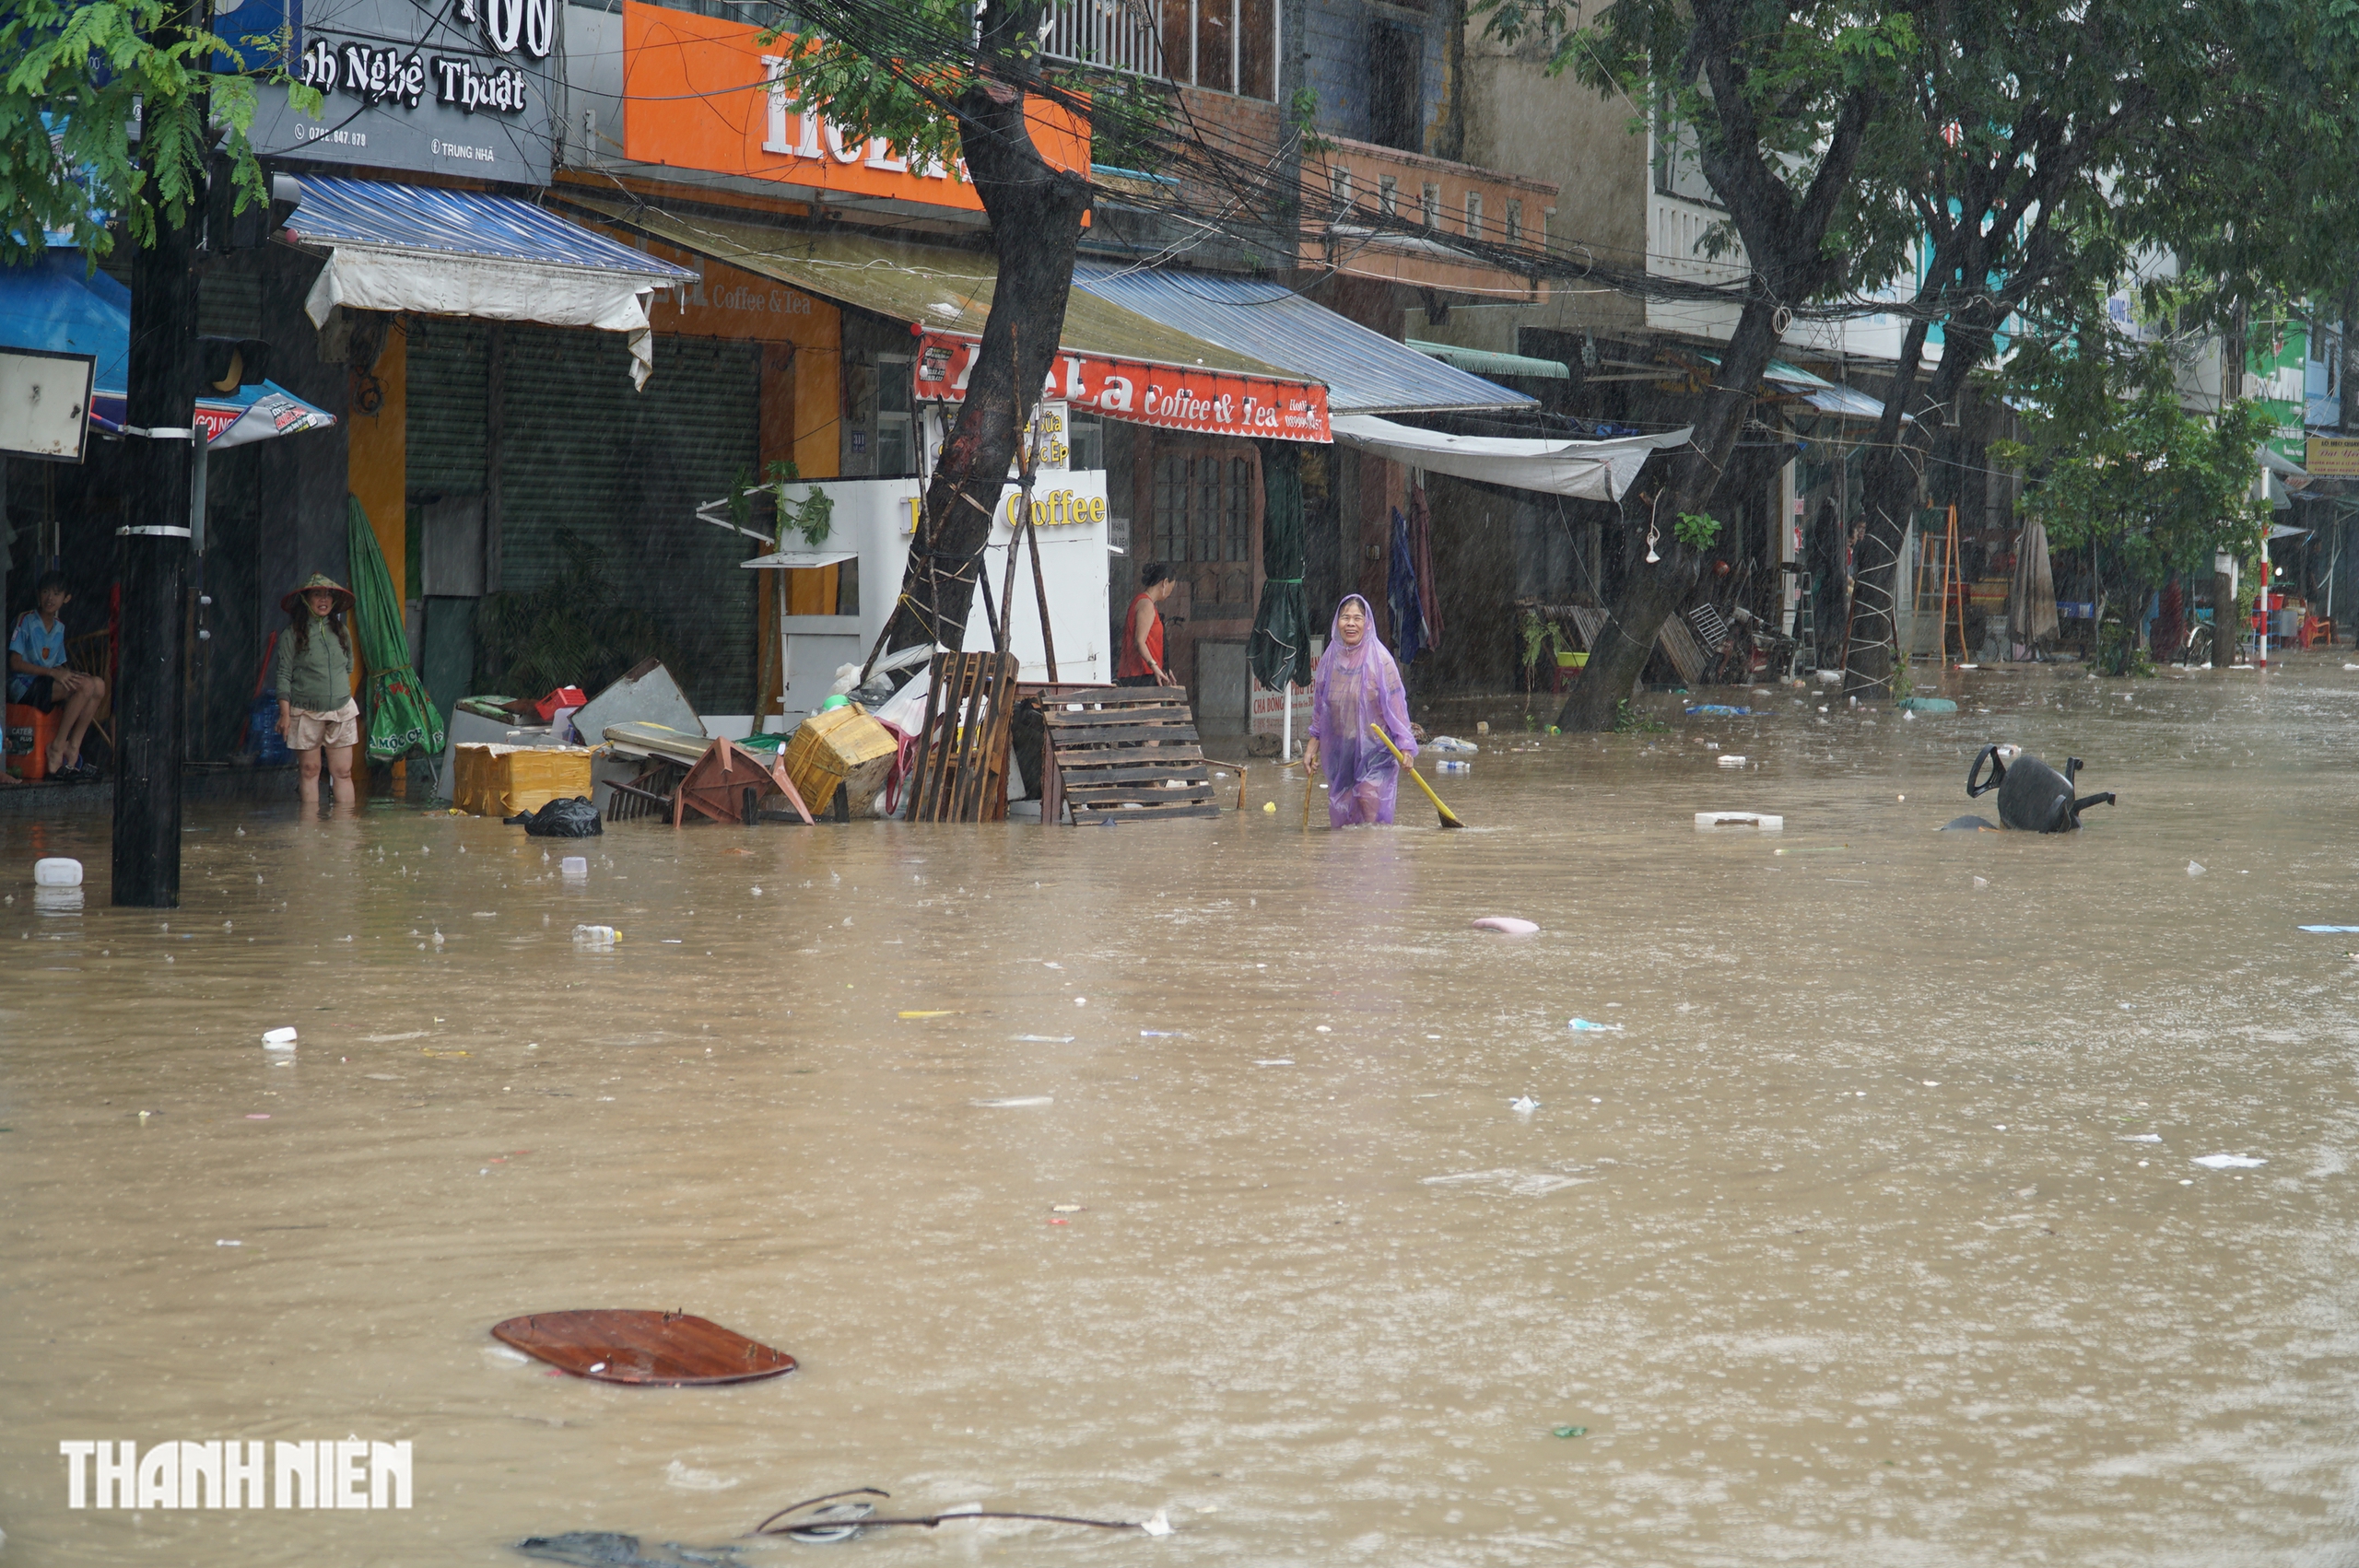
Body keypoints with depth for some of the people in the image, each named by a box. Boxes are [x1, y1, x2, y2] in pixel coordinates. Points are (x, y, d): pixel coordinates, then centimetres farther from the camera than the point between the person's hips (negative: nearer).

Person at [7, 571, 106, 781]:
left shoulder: (59, 627, 17)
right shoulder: (26, 621, -5)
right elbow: (15, 663, -13)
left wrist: (68, 674, -6)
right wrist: (52, 672, -21)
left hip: (46, 685, 7)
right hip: (22, 686, -7)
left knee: (98, 686, -15)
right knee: (85, 686, -27)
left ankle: (72, 748, -17)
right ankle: (57, 748, -22)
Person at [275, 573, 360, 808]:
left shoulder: (341, 632, 9)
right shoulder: (292, 634, -4)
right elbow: (284, 676, -5)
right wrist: (285, 713, -10)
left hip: (341, 711, 3)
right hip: (306, 713, -3)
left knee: (343, 772, 0)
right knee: (310, 771, 1)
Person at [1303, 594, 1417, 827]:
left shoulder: (1380, 659, -8)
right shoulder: (1330, 659, 6)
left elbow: (1396, 705, -8)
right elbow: (1319, 709, 15)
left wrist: (1405, 746, -13)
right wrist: (1312, 747, 14)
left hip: (1374, 749, -4)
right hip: (1339, 750, 5)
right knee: (1341, 816, 3)